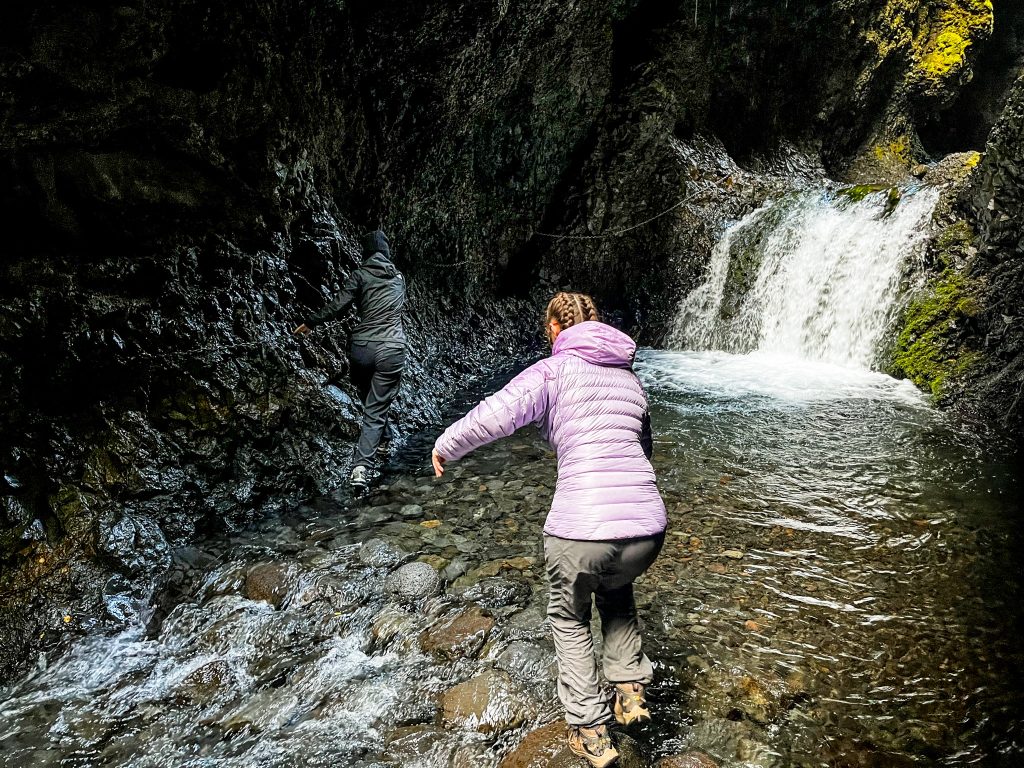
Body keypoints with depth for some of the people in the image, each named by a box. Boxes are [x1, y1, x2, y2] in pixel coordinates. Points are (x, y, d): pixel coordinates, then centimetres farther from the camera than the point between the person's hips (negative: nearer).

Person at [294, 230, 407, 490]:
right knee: (376, 411, -1)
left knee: (369, 404, 25)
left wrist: (311, 323, 6)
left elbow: (338, 306, -7)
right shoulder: (399, 278, 14)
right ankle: (362, 468, -14)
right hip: (392, 351, 1)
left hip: (361, 348, -1)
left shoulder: (360, 275, 3)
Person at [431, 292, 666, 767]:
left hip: (581, 532, -5)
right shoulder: (628, 376, 19)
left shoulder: (554, 370, 2)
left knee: (569, 618, 25)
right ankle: (629, 689, 30)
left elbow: (493, 416, -13)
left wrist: (445, 447, 4)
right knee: (616, 587, 38)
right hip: (647, 529, 5)